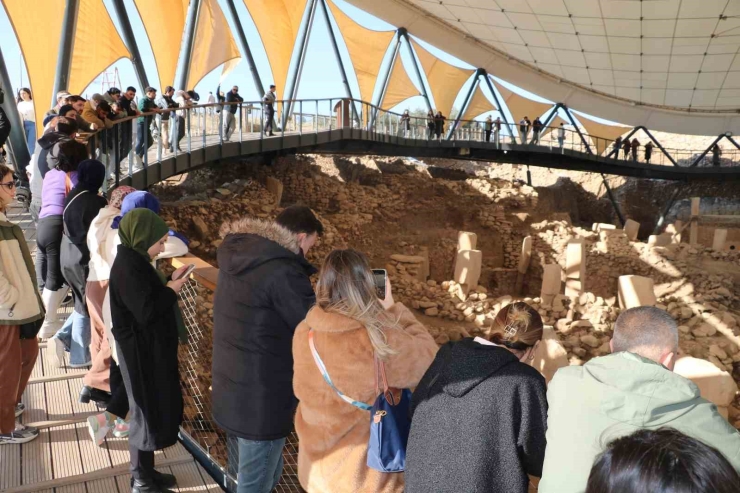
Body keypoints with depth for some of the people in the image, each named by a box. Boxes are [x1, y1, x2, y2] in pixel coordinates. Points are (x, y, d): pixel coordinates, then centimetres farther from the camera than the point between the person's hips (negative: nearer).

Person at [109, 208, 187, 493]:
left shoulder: (134, 259, 7)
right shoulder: (128, 266, -23)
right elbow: (147, 310, -27)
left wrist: (169, 281, 1)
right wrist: (171, 289, -14)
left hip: (149, 348, 10)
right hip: (141, 352, -10)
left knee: (154, 408, 19)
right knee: (147, 412, 3)